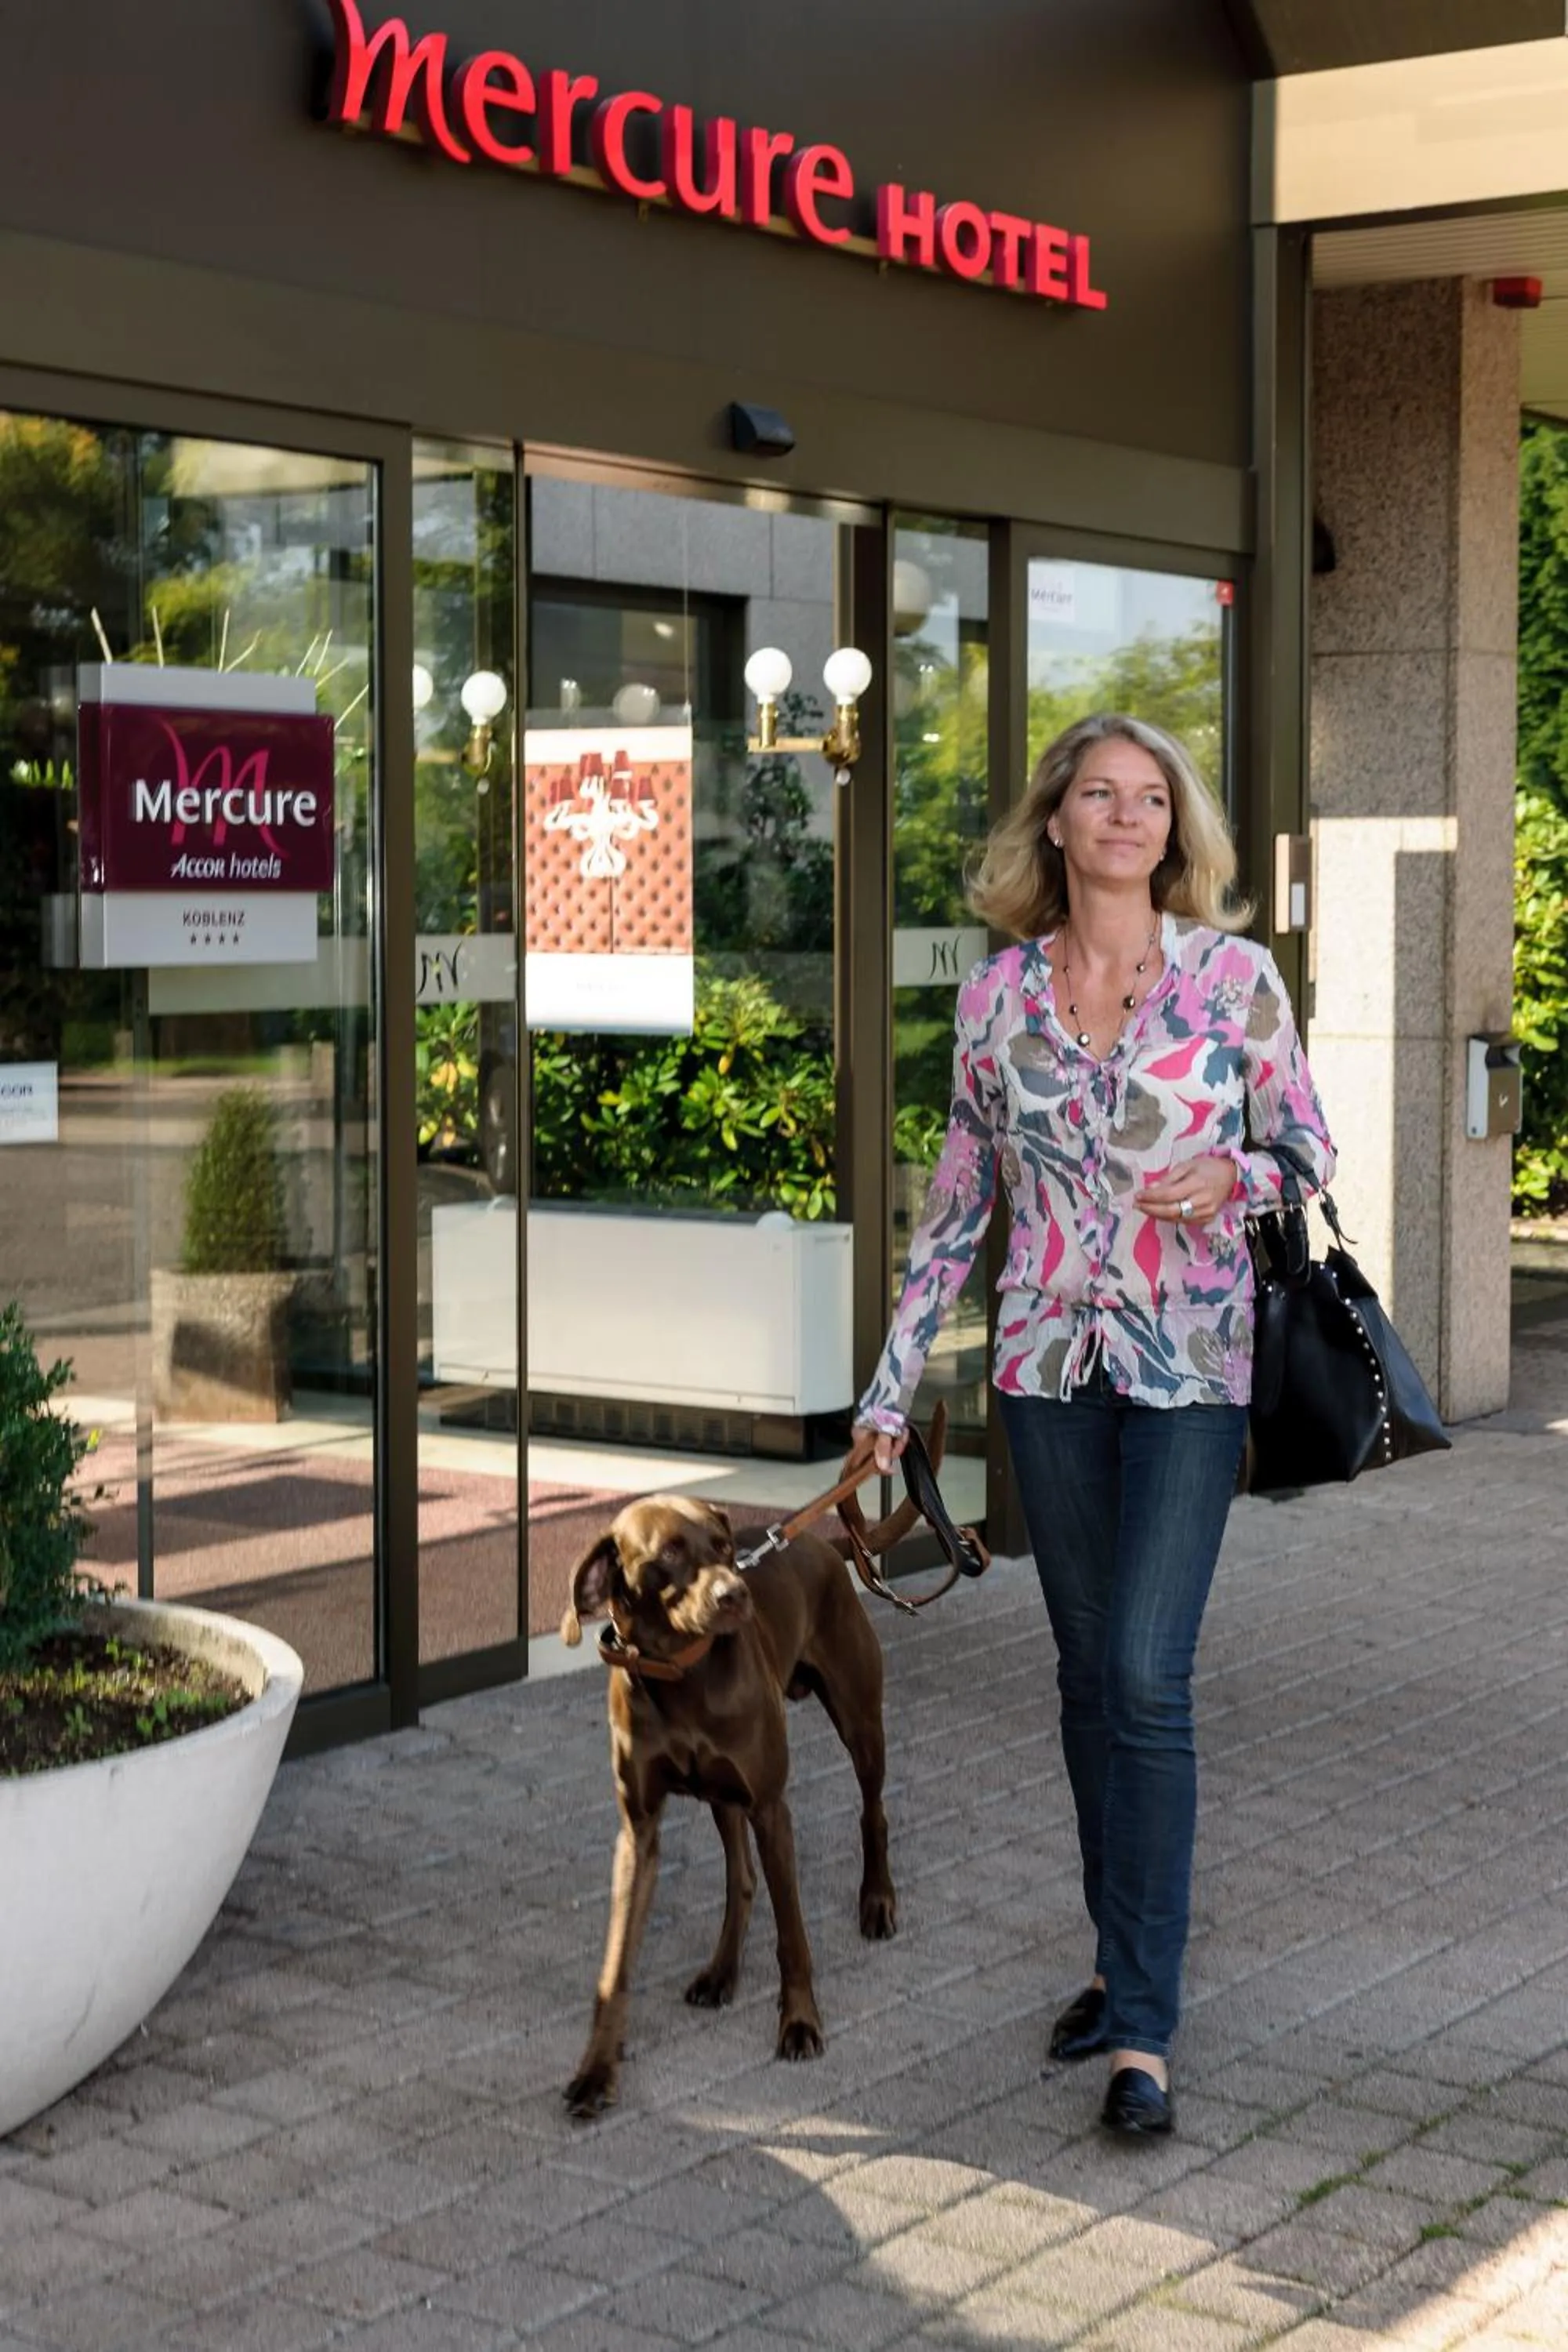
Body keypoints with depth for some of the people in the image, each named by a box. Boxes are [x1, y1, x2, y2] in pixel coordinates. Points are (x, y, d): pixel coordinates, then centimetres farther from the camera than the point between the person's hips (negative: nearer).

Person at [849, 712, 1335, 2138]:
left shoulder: (1233, 974, -3)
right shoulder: (995, 999, 4)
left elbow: (1310, 1145, 6)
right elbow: (957, 1207, 9)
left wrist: (1232, 1177, -17)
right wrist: (893, 1388, 9)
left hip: (1191, 1368, -3)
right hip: (1049, 1365, 3)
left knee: (1147, 1678, -10)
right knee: (1090, 1673, 11)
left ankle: (1144, 2029, -4)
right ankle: (1125, 1959, 26)